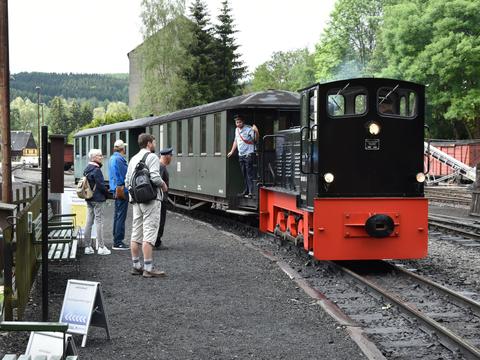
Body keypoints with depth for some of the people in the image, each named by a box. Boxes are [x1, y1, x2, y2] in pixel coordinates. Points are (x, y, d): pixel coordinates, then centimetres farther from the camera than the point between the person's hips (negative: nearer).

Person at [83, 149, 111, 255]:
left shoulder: (87, 169, 11)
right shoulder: (96, 170, -16)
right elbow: (101, 185, -17)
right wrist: (107, 193, -2)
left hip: (89, 199, 9)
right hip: (97, 199, -9)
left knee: (89, 222, 10)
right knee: (99, 222, -4)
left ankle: (88, 247, 13)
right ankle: (101, 247, -1)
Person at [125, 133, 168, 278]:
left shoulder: (133, 159, 15)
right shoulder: (152, 157, -8)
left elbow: (127, 182, 14)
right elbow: (155, 178, -21)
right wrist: (164, 185, -3)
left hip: (136, 200, 8)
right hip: (150, 200, -8)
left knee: (136, 233, 10)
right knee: (149, 234, -8)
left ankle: (136, 266, 15)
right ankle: (148, 269, -9)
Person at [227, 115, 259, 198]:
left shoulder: (248, 129, -12)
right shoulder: (237, 130, 13)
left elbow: (256, 139, -20)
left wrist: (256, 132, -39)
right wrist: (232, 152, 29)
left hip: (249, 154, -8)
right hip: (241, 155, 8)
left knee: (249, 174, -11)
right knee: (244, 174, 12)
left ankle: (251, 192, -14)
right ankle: (246, 191, 18)